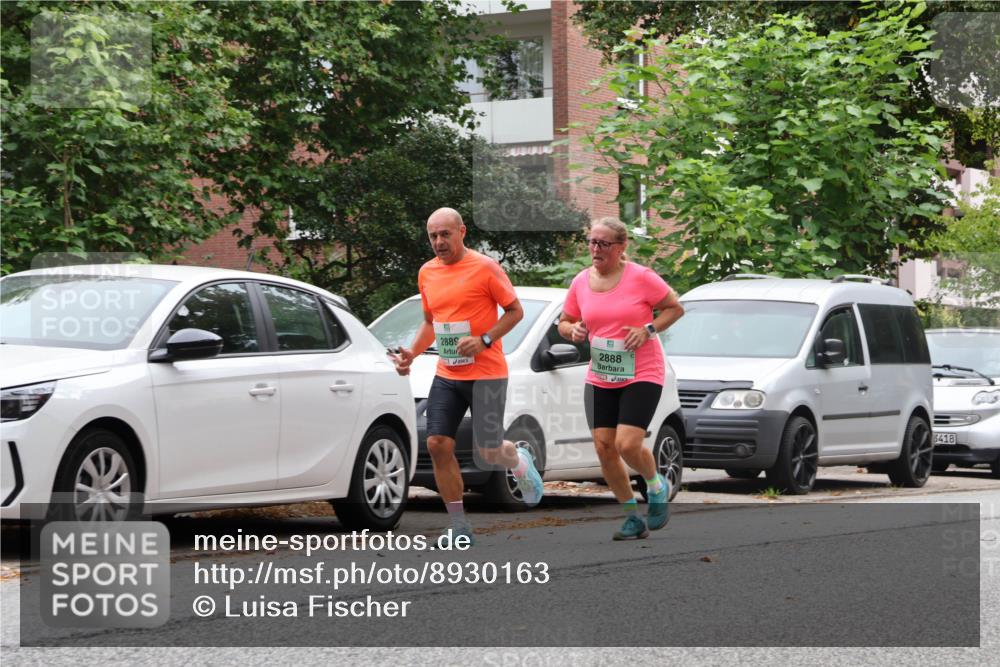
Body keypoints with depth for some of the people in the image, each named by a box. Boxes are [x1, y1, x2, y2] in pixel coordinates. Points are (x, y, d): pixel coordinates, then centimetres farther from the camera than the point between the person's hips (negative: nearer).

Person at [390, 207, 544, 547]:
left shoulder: (484, 268, -9)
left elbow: (515, 311, -4)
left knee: (487, 452, -3)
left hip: (486, 374, -5)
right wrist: (412, 352, 6)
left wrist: (485, 340, -17)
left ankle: (520, 461, 35)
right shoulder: (427, 273, 9)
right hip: (446, 375, 5)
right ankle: (459, 527, 2)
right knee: (438, 445, -7)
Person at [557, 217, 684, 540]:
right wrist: (573, 330, -7)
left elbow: (675, 308, 0)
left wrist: (648, 330, -15)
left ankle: (657, 486, 17)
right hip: (599, 378, 5)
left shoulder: (641, 277, -10)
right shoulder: (581, 282, 4)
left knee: (627, 445, -17)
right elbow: (564, 322, 16)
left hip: (642, 376, -5)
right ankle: (633, 516, 15)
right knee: (604, 447, -1)